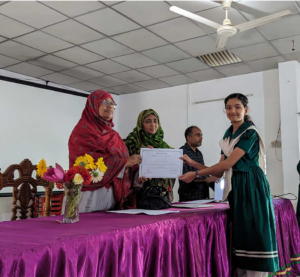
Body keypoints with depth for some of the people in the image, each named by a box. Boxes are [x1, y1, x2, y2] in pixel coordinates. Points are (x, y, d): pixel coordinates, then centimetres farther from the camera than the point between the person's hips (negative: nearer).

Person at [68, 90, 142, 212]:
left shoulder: (113, 135, 18)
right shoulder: (83, 131, -5)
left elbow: (121, 157, 16)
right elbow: (90, 161, -17)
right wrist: (125, 162, -18)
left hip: (113, 194, 6)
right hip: (91, 193, -6)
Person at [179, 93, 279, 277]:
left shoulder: (250, 132, -10)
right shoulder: (228, 136, 14)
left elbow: (227, 164, -17)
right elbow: (219, 172, 10)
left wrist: (196, 174, -14)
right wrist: (192, 163, 3)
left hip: (252, 186, -8)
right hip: (235, 187, 8)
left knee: (254, 233, -4)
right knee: (240, 234, 11)